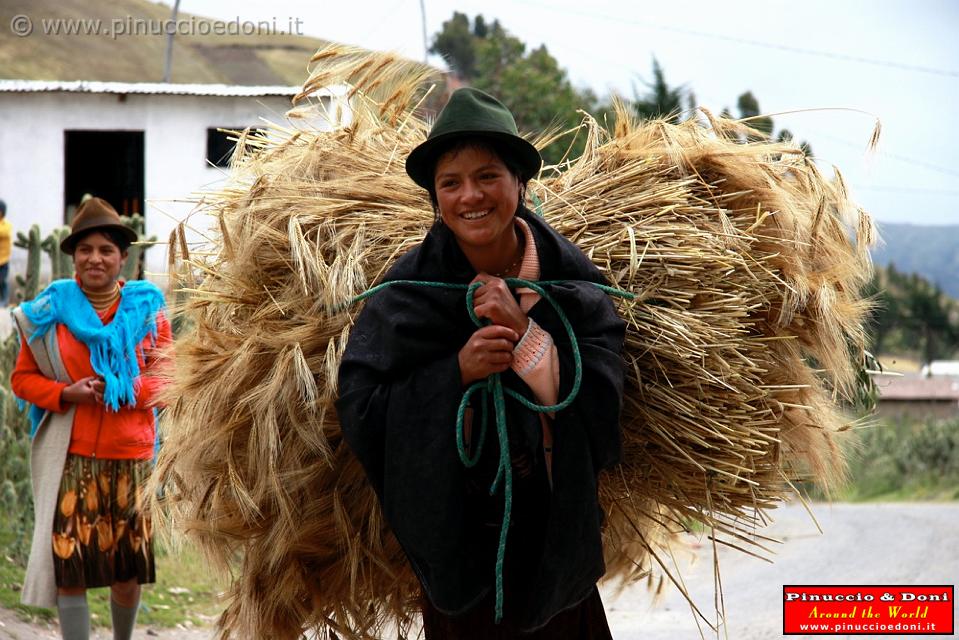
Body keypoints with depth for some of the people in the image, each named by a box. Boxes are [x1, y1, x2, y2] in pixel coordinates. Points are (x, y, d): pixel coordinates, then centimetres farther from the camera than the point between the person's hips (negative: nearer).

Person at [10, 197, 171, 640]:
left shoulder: (147, 309, 5)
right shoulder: (49, 312, 3)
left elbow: (166, 378, 4)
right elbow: (23, 378, 6)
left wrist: (124, 389, -15)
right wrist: (66, 393, -13)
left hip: (131, 454, 1)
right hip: (70, 455, -1)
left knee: (129, 569, 8)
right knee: (69, 565, -7)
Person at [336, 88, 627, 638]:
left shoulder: (570, 278, -6)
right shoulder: (410, 292, -10)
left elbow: (603, 396, -13)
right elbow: (360, 411, -14)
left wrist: (525, 333, -23)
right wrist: (456, 371, -25)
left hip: (554, 530, 1)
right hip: (457, 533, -1)